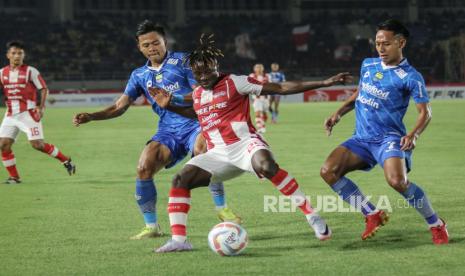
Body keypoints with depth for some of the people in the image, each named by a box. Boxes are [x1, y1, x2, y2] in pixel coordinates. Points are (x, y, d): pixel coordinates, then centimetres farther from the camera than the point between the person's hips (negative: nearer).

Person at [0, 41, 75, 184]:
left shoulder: (30, 71, -4)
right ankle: (14, 177, 5)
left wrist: (41, 107, -13)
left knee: (37, 144, -10)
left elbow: (44, 89, -3)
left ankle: (66, 161, 9)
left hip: (28, 113, -5)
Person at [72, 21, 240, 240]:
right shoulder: (139, 75, 16)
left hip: (194, 124, -4)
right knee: (144, 168, -19)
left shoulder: (182, 61, 3)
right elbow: (119, 107, 15)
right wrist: (91, 117, 0)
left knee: (202, 150, -37)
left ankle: (222, 210, -23)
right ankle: (151, 226, -3)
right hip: (168, 130, 4)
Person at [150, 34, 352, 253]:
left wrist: (325, 83, -8)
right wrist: (168, 106, 26)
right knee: (180, 180, -14)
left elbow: (282, 88, -4)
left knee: (266, 166, -38)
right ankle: (178, 240, -13)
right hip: (218, 153, 6)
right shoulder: (197, 94, 17)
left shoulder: (234, 83, -2)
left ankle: (311, 216, -31)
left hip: (244, 143, -6)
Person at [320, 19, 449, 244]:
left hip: (389, 138, -6)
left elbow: (425, 112, -10)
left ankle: (436, 224, -8)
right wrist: (338, 114, 14)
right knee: (328, 171, -14)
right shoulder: (367, 65, 10)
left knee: (397, 181, -31)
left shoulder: (410, 77, -9)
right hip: (361, 139, 6)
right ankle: (372, 215, -1)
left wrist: (414, 134, -28)